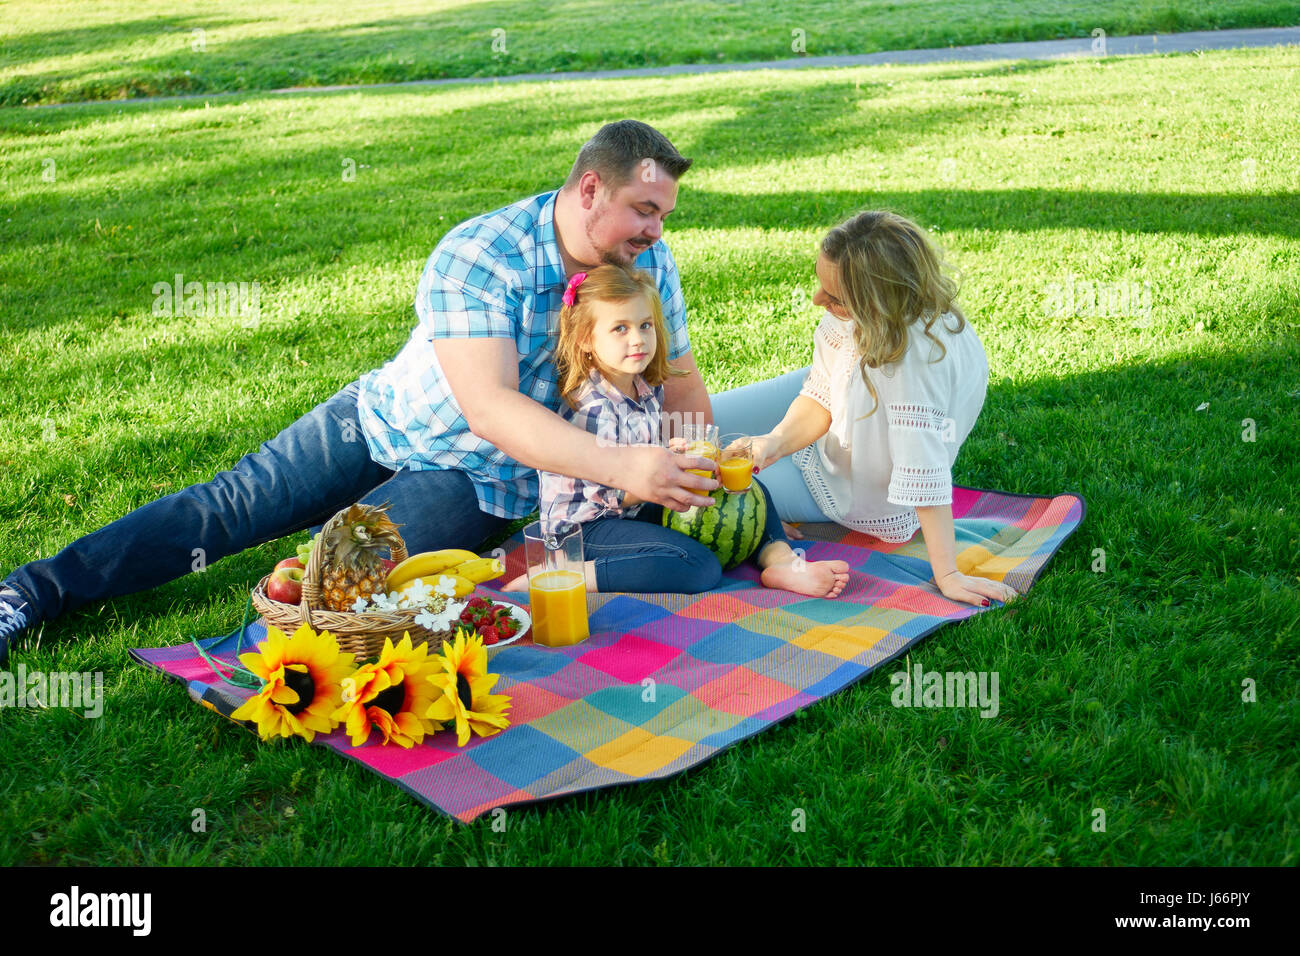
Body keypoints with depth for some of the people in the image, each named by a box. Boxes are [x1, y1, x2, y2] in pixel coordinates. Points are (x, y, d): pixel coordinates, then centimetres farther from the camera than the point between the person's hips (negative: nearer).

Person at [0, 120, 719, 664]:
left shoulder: (648, 261, -8)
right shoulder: (474, 258, -25)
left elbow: (679, 376, 2)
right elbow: (490, 406, -36)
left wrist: (697, 474, -17)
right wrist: (618, 465, -46)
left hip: (483, 477, 2)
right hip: (384, 421, -2)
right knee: (233, 503, -6)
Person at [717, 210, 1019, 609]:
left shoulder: (917, 352, -43)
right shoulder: (856, 311, -21)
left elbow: (925, 471, -40)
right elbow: (820, 398, -13)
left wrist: (947, 574, -36)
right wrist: (777, 441, -32)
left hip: (847, 489, -6)